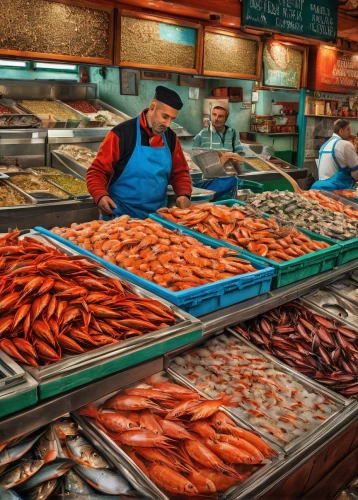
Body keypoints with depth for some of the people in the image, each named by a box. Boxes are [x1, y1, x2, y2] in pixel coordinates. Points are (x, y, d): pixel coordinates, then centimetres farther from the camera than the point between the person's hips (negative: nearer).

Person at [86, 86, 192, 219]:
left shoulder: (170, 137, 3)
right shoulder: (122, 133, -12)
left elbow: (180, 172, 11)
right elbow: (97, 171, -11)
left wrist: (184, 194, -7)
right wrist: (101, 196, -28)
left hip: (157, 217, 5)